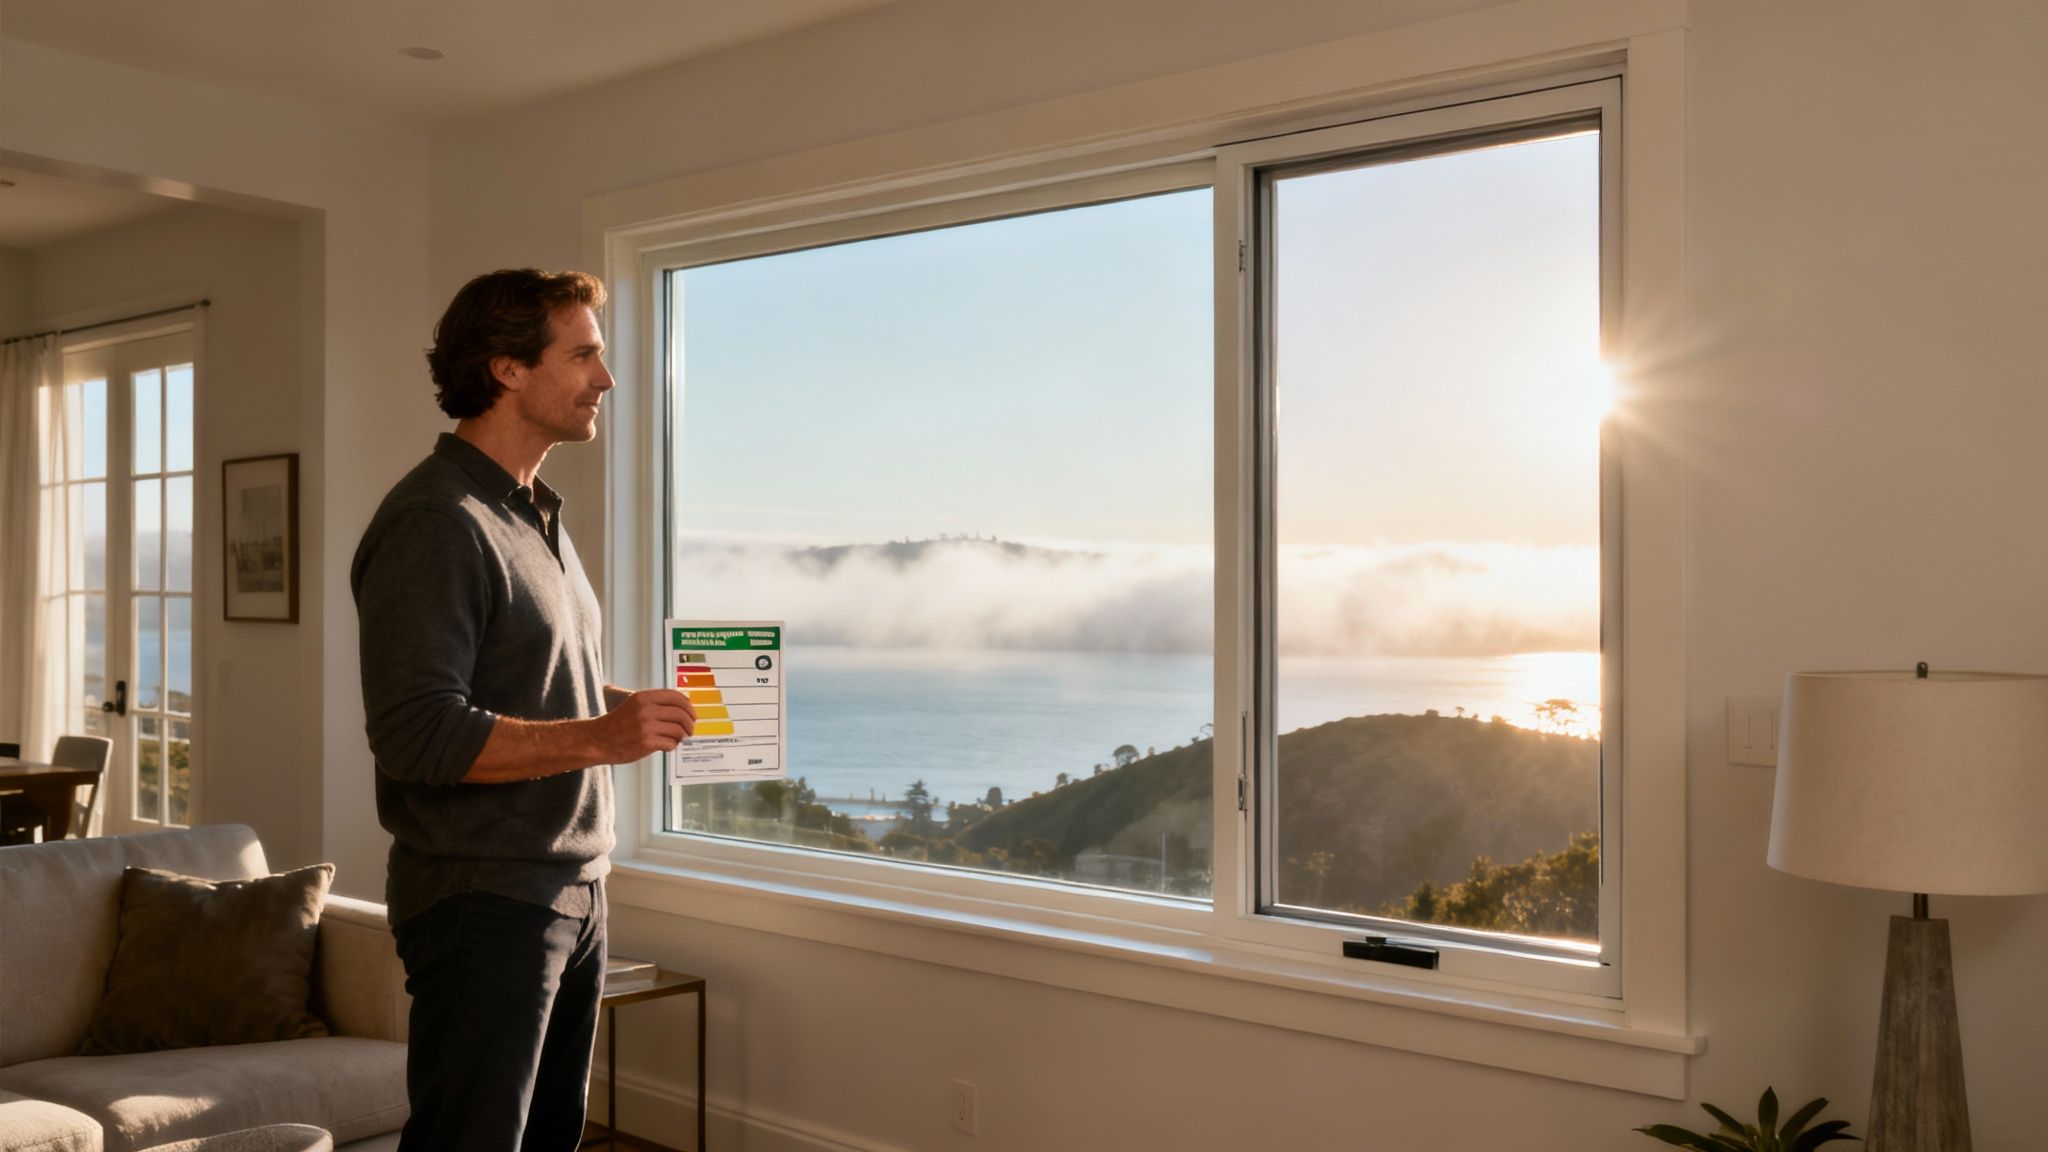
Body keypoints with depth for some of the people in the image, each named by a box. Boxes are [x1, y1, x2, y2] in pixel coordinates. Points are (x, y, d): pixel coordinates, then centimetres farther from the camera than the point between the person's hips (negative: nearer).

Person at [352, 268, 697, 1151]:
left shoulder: (538, 517, 16)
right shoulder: (436, 521, -16)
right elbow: (415, 733, -24)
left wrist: (633, 705, 7)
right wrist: (600, 738, -25)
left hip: (574, 890, 9)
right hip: (483, 899, -9)